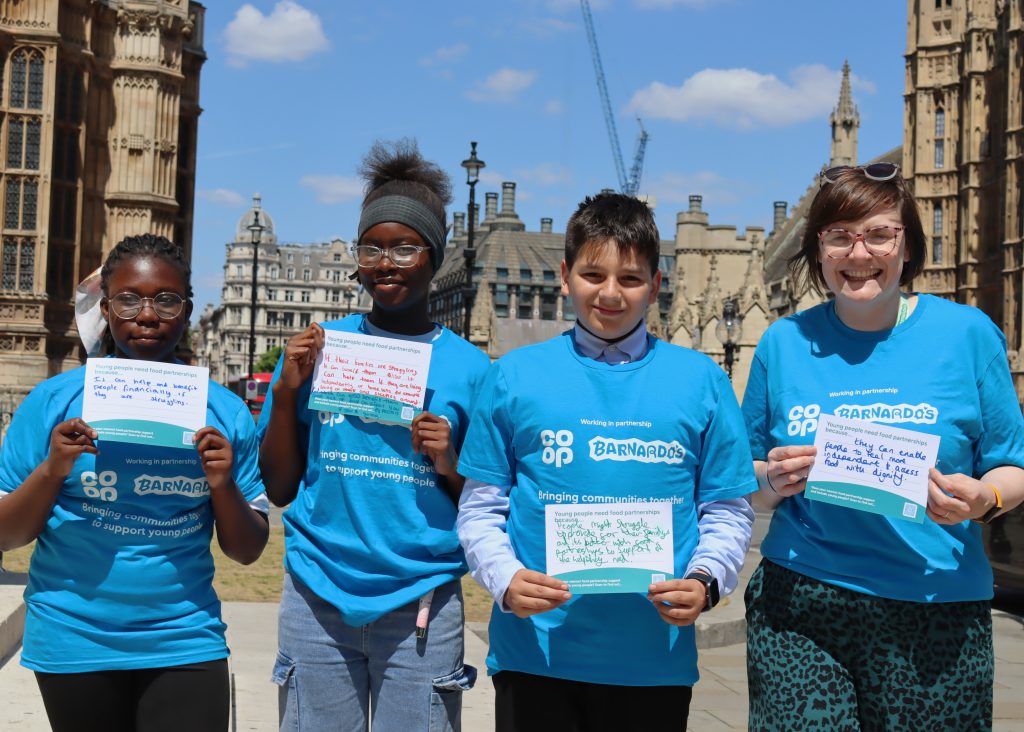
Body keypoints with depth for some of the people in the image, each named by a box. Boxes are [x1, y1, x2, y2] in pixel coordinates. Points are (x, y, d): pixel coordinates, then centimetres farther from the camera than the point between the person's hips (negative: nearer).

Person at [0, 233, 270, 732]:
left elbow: (247, 552, 4)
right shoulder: (54, 402, -3)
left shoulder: (225, 412, 0)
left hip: (185, 641, 0)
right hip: (73, 647, 0)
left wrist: (223, 485, -14)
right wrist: (51, 471, -16)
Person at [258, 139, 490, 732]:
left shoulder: (468, 366, 2)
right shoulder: (320, 347, 6)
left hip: (420, 603, -1)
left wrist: (450, 466, -13)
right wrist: (287, 391, -4)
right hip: (317, 596, 1)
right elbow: (279, 489, 7)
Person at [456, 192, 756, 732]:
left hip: (655, 660, 1)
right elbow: (481, 509, 4)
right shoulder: (515, 376, 3)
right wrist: (506, 580, -13)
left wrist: (704, 580, -11)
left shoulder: (701, 381, 4)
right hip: (534, 652, 0)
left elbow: (728, 511, 6)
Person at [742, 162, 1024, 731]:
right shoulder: (785, 343, 6)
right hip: (796, 610, 1)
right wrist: (773, 479, -9)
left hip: (935, 616, 0)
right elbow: (745, 484, 12)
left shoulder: (966, 333, 1)